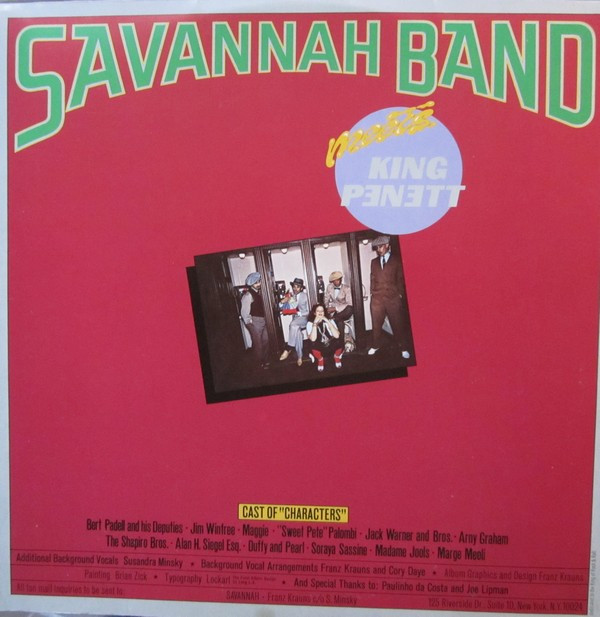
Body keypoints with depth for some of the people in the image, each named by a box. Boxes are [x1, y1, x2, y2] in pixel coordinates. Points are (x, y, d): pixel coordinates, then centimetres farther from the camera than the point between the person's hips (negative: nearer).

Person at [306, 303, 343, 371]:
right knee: (313, 343, -33)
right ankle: (320, 360, 2)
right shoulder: (310, 323, -11)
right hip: (320, 350, -1)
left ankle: (337, 357, 7)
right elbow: (313, 339, -28)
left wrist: (327, 321, -27)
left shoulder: (330, 320, -7)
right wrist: (315, 323, -30)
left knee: (339, 340, -29)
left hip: (332, 348, 1)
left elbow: (337, 335, -24)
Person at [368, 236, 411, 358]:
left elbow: (400, 278, 5)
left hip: (393, 298, -3)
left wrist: (399, 294, 0)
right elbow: (372, 279, 16)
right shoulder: (374, 262, 15)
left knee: (397, 324, 2)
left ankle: (402, 348, 12)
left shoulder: (396, 260, 5)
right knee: (376, 324, 5)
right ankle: (376, 346, 19)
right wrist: (372, 292, 8)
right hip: (377, 298, 3)